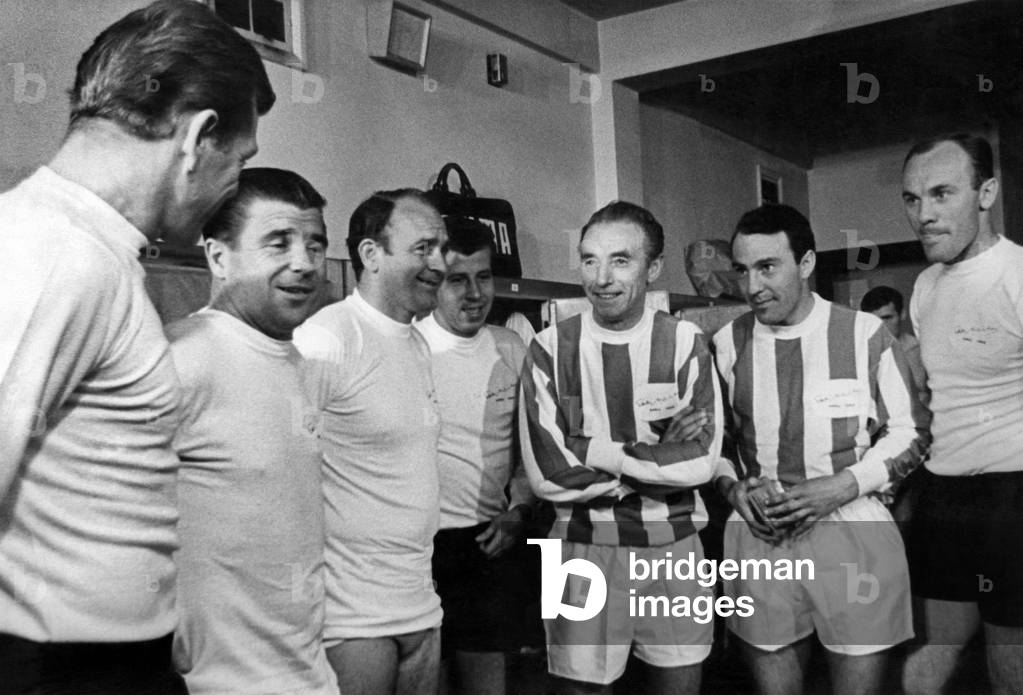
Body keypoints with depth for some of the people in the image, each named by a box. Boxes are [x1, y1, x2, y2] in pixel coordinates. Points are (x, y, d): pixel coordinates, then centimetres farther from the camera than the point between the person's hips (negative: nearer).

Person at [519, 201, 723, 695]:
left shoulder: (685, 343, -2)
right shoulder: (550, 349, -5)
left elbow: (700, 461, -10)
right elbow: (546, 474, -11)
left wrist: (596, 452, -14)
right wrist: (657, 458, -12)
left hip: (673, 548, 1)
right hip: (583, 552, -1)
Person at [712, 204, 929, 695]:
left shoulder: (865, 334, -5)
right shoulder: (726, 344, 2)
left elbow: (910, 431, 2)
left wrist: (841, 486, -11)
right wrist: (734, 490, -7)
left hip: (855, 536, -2)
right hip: (758, 539, 2)